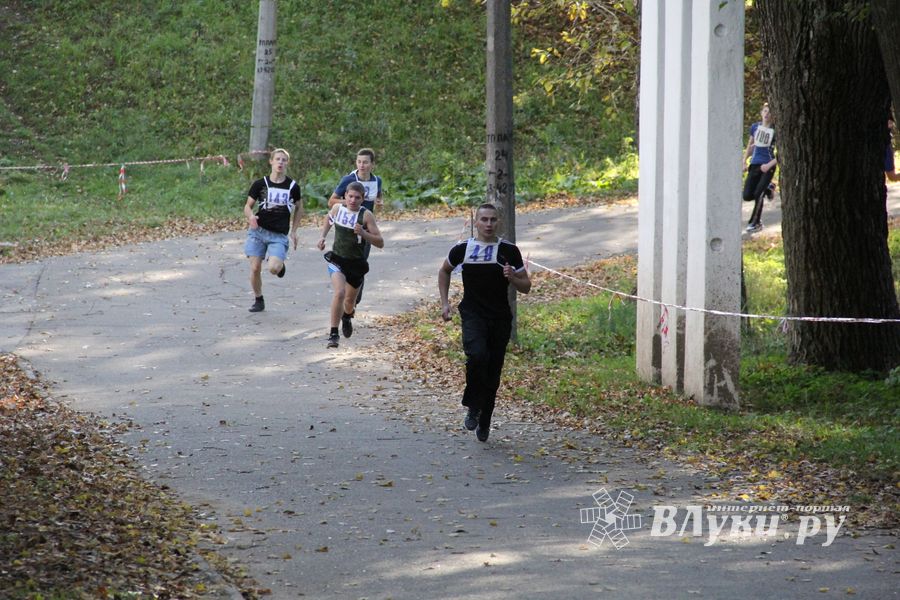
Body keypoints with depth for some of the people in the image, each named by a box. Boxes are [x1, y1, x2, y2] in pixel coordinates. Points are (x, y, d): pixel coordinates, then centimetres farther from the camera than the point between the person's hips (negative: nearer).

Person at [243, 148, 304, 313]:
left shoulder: (292, 186, 3)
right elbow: (248, 206, 5)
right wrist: (251, 217, -17)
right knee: (255, 268, -3)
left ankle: (280, 264, 17)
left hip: (279, 235, -1)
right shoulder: (260, 184, 0)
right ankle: (258, 300, 19)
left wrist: (293, 231, 11)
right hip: (258, 231, 1)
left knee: (273, 268, -21)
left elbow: (299, 208, 17)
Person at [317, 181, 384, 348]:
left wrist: (363, 233, -30)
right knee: (339, 293, -24)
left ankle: (347, 317, 54)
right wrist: (323, 236, 7)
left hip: (356, 263, 0)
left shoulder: (366, 215, -15)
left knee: (350, 301, 17)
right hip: (337, 259, 0)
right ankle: (333, 333, -17)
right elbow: (329, 218, 21)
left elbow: (380, 243, -15)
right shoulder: (337, 208, -6)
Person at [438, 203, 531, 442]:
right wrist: (445, 302, 13)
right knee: (477, 355, -28)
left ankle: (484, 423, 23)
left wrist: (512, 278, -16)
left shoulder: (509, 250, 1)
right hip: (473, 315, -1)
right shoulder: (462, 249, 2)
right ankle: (473, 407, -9)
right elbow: (444, 271, 21)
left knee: (493, 372, 6)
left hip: (500, 319, 2)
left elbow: (526, 286, 5)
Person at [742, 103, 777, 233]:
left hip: (767, 167, -4)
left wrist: (769, 165, -17)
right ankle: (767, 189, 25)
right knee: (747, 196, -4)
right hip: (755, 164, 4)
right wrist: (744, 161, 12)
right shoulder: (755, 127, 5)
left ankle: (756, 223, 4)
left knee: (758, 194, -12)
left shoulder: (775, 131, -8)